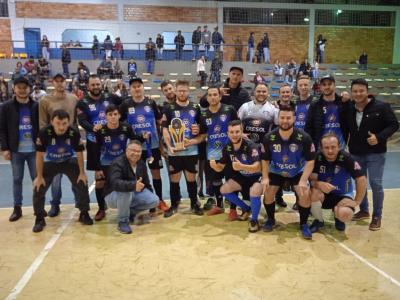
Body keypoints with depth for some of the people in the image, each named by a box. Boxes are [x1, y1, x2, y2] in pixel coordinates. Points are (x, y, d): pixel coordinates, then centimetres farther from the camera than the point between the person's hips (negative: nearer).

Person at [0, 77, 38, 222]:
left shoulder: (36, 106, 2)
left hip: (34, 149, 0)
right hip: (16, 150, 0)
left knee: (37, 178, 5)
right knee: (17, 179, 9)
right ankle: (17, 208, 20)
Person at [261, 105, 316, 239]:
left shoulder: (304, 138, -23)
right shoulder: (269, 138, -18)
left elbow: (310, 161, -17)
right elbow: (265, 160, -5)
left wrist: (303, 180, -28)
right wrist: (265, 177, -18)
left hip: (298, 172, -1)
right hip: (276, 172, 1)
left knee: (305, 193, -20)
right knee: (268, 192, -13)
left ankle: (303, 224, 2)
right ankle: (270, 220, 15)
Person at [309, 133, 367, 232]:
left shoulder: (346, 158, -19)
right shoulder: (317, 158, -15)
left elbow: (361, 179, -15)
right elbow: (312, 180, -16)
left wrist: (356, 201, -15)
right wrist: (319, 184, -39)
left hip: (342, 196, -1)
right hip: (324, 195, 2)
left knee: (345, 214, -33)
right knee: (314, 192, -33)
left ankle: (338, 218, 10)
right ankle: (318, 220, -2)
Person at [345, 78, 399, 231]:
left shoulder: (381, 107, -12)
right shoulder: (349, 109, 1)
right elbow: (345, 129, 10)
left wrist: (379, 137, -22)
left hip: (376, 153, -4)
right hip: (356, 153, 5)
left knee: (375, 183, -4)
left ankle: (377, 216, 12)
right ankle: (364, 210, 32)